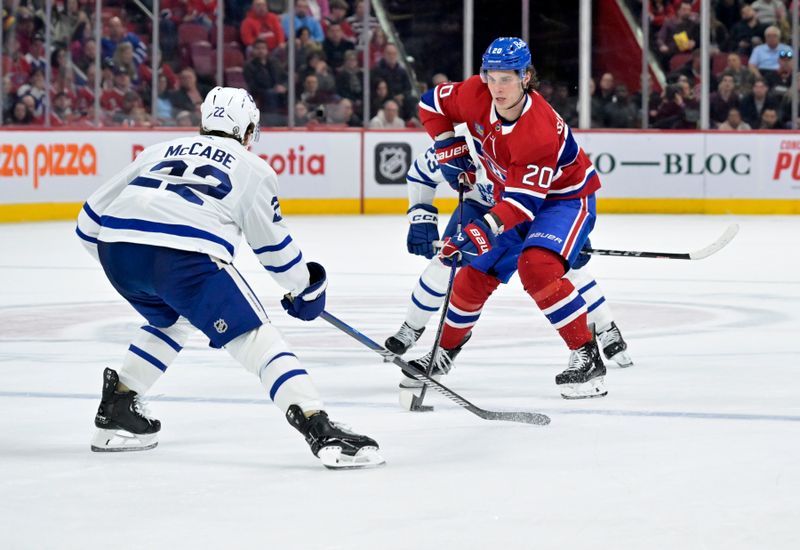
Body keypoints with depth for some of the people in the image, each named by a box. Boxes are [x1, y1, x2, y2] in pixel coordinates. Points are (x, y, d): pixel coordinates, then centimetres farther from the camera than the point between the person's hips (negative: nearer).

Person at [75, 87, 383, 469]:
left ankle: (115, 410, 32)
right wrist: (307, 289, 42)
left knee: (171, 320, 33)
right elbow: (274, 246, 25)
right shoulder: (253, 169, 22)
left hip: (116, 250, 5)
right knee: (255, 337, -3)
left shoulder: (159, 151, 32)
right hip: (186, 255, -5)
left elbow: (91, 219, 29)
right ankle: (320, 431, -19)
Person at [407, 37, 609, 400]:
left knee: (536, 265, -32)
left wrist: (486, 228, -47)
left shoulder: (540, 131, -37)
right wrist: (450, 151, -4)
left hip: (564, 197, -7)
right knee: (475, 274, 8)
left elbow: (525, 200, -37)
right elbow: (433, 104, 1)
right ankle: (445, 350, 34)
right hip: (511, 195, 7)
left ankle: (588, 358, -27)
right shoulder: (476, 95, -19)